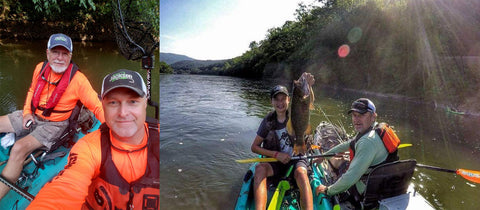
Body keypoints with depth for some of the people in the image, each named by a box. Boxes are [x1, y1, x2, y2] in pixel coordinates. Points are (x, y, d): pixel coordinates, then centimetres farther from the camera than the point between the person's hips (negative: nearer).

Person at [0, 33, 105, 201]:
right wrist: (27, 112, 3)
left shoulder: (77, 79, -20)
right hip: (32, 116, 7)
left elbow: (97, 106, -23)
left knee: (19, 148, -25)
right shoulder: (40, 68, -2)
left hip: (54, 124, -7)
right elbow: (32, 91, 17)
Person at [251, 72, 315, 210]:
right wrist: (276, 154, -12)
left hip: (296, 159, 0)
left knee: (301, 173, -34)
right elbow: (254, 147, 0)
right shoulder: (268, 121, -1)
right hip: (275, 161, 1)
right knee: (260, 168, -30)